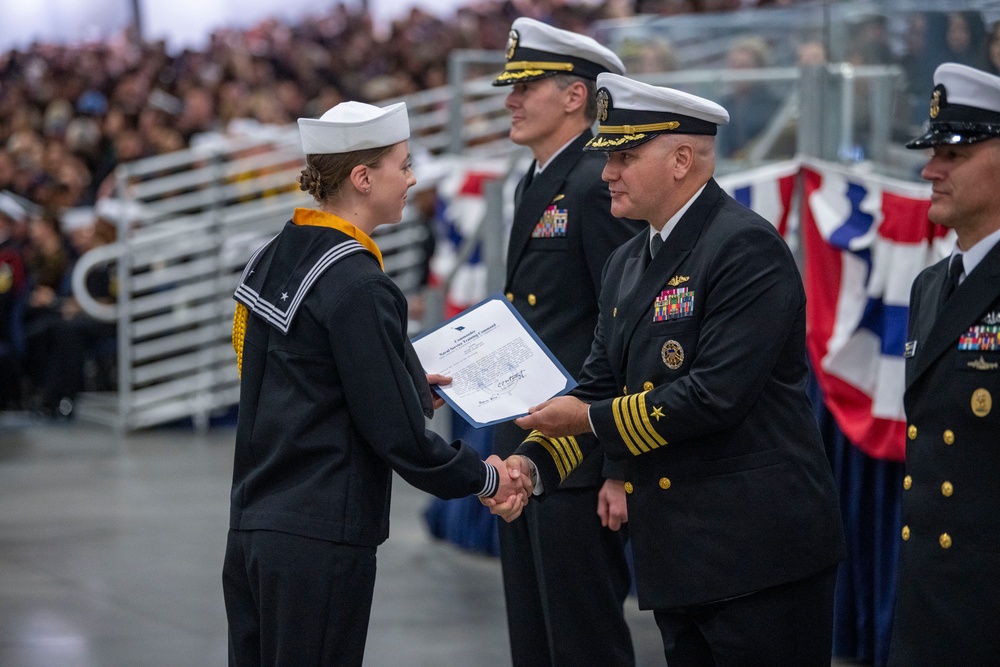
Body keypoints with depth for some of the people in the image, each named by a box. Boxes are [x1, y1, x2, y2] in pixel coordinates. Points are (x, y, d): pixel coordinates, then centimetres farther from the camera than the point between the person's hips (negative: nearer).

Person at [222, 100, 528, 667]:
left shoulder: (274, 258, 8)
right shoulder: (356, 286, -17)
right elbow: (396, 434, -16)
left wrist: (408, 385, 22)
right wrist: (482, 476, -1)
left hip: (254, 525, 8)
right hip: (319, 541, -8)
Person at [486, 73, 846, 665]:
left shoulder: (747, 248, -14)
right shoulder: (627, 265, 15)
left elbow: (716, 395, -22)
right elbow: (601, 386, 15)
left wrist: (592, 419, -12)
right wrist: (534, 463, -3)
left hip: (759, 551, -9)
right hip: (678, 554, 9)